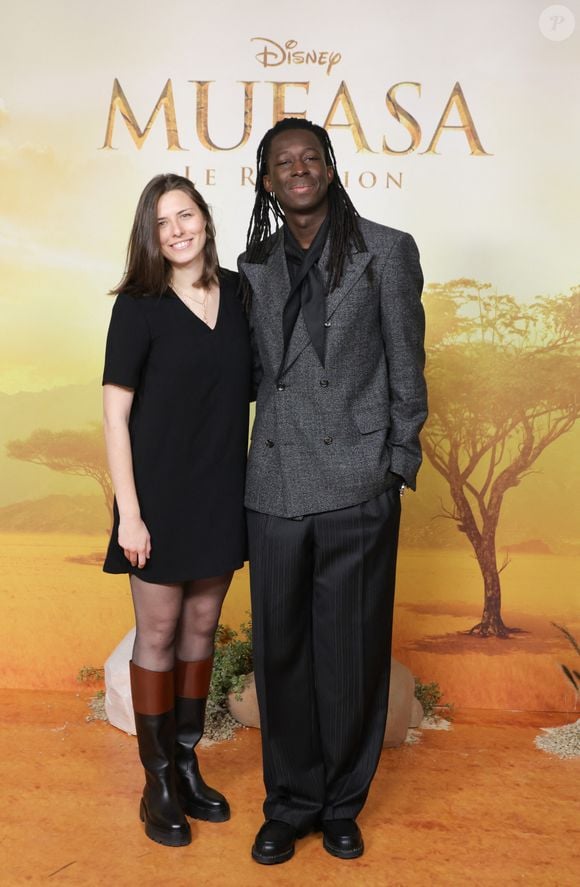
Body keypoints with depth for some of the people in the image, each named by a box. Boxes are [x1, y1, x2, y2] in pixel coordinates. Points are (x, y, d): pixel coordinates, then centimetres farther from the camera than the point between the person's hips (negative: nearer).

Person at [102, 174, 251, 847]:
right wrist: (129, 513, -13)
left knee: (202, 627, 15)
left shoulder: (239, 293, 3)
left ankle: (188, 764, 32)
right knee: (159, 634, 7)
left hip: (224, 493, 4)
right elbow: (115, 415, -9)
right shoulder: (139, 306, -9)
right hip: (162, 495, -4)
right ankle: (158, 783, 24)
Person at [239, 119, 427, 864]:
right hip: (276, 487, 3)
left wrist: (398, 468, -1)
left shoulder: (387, 252, 2)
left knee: (352, 655, 6)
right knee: (281, 653, 10)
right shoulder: (255, 266, 11)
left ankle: (342, 804, 28)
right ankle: (290, 804, 29)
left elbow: (405, 372, 2)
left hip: (358, 487, -3)